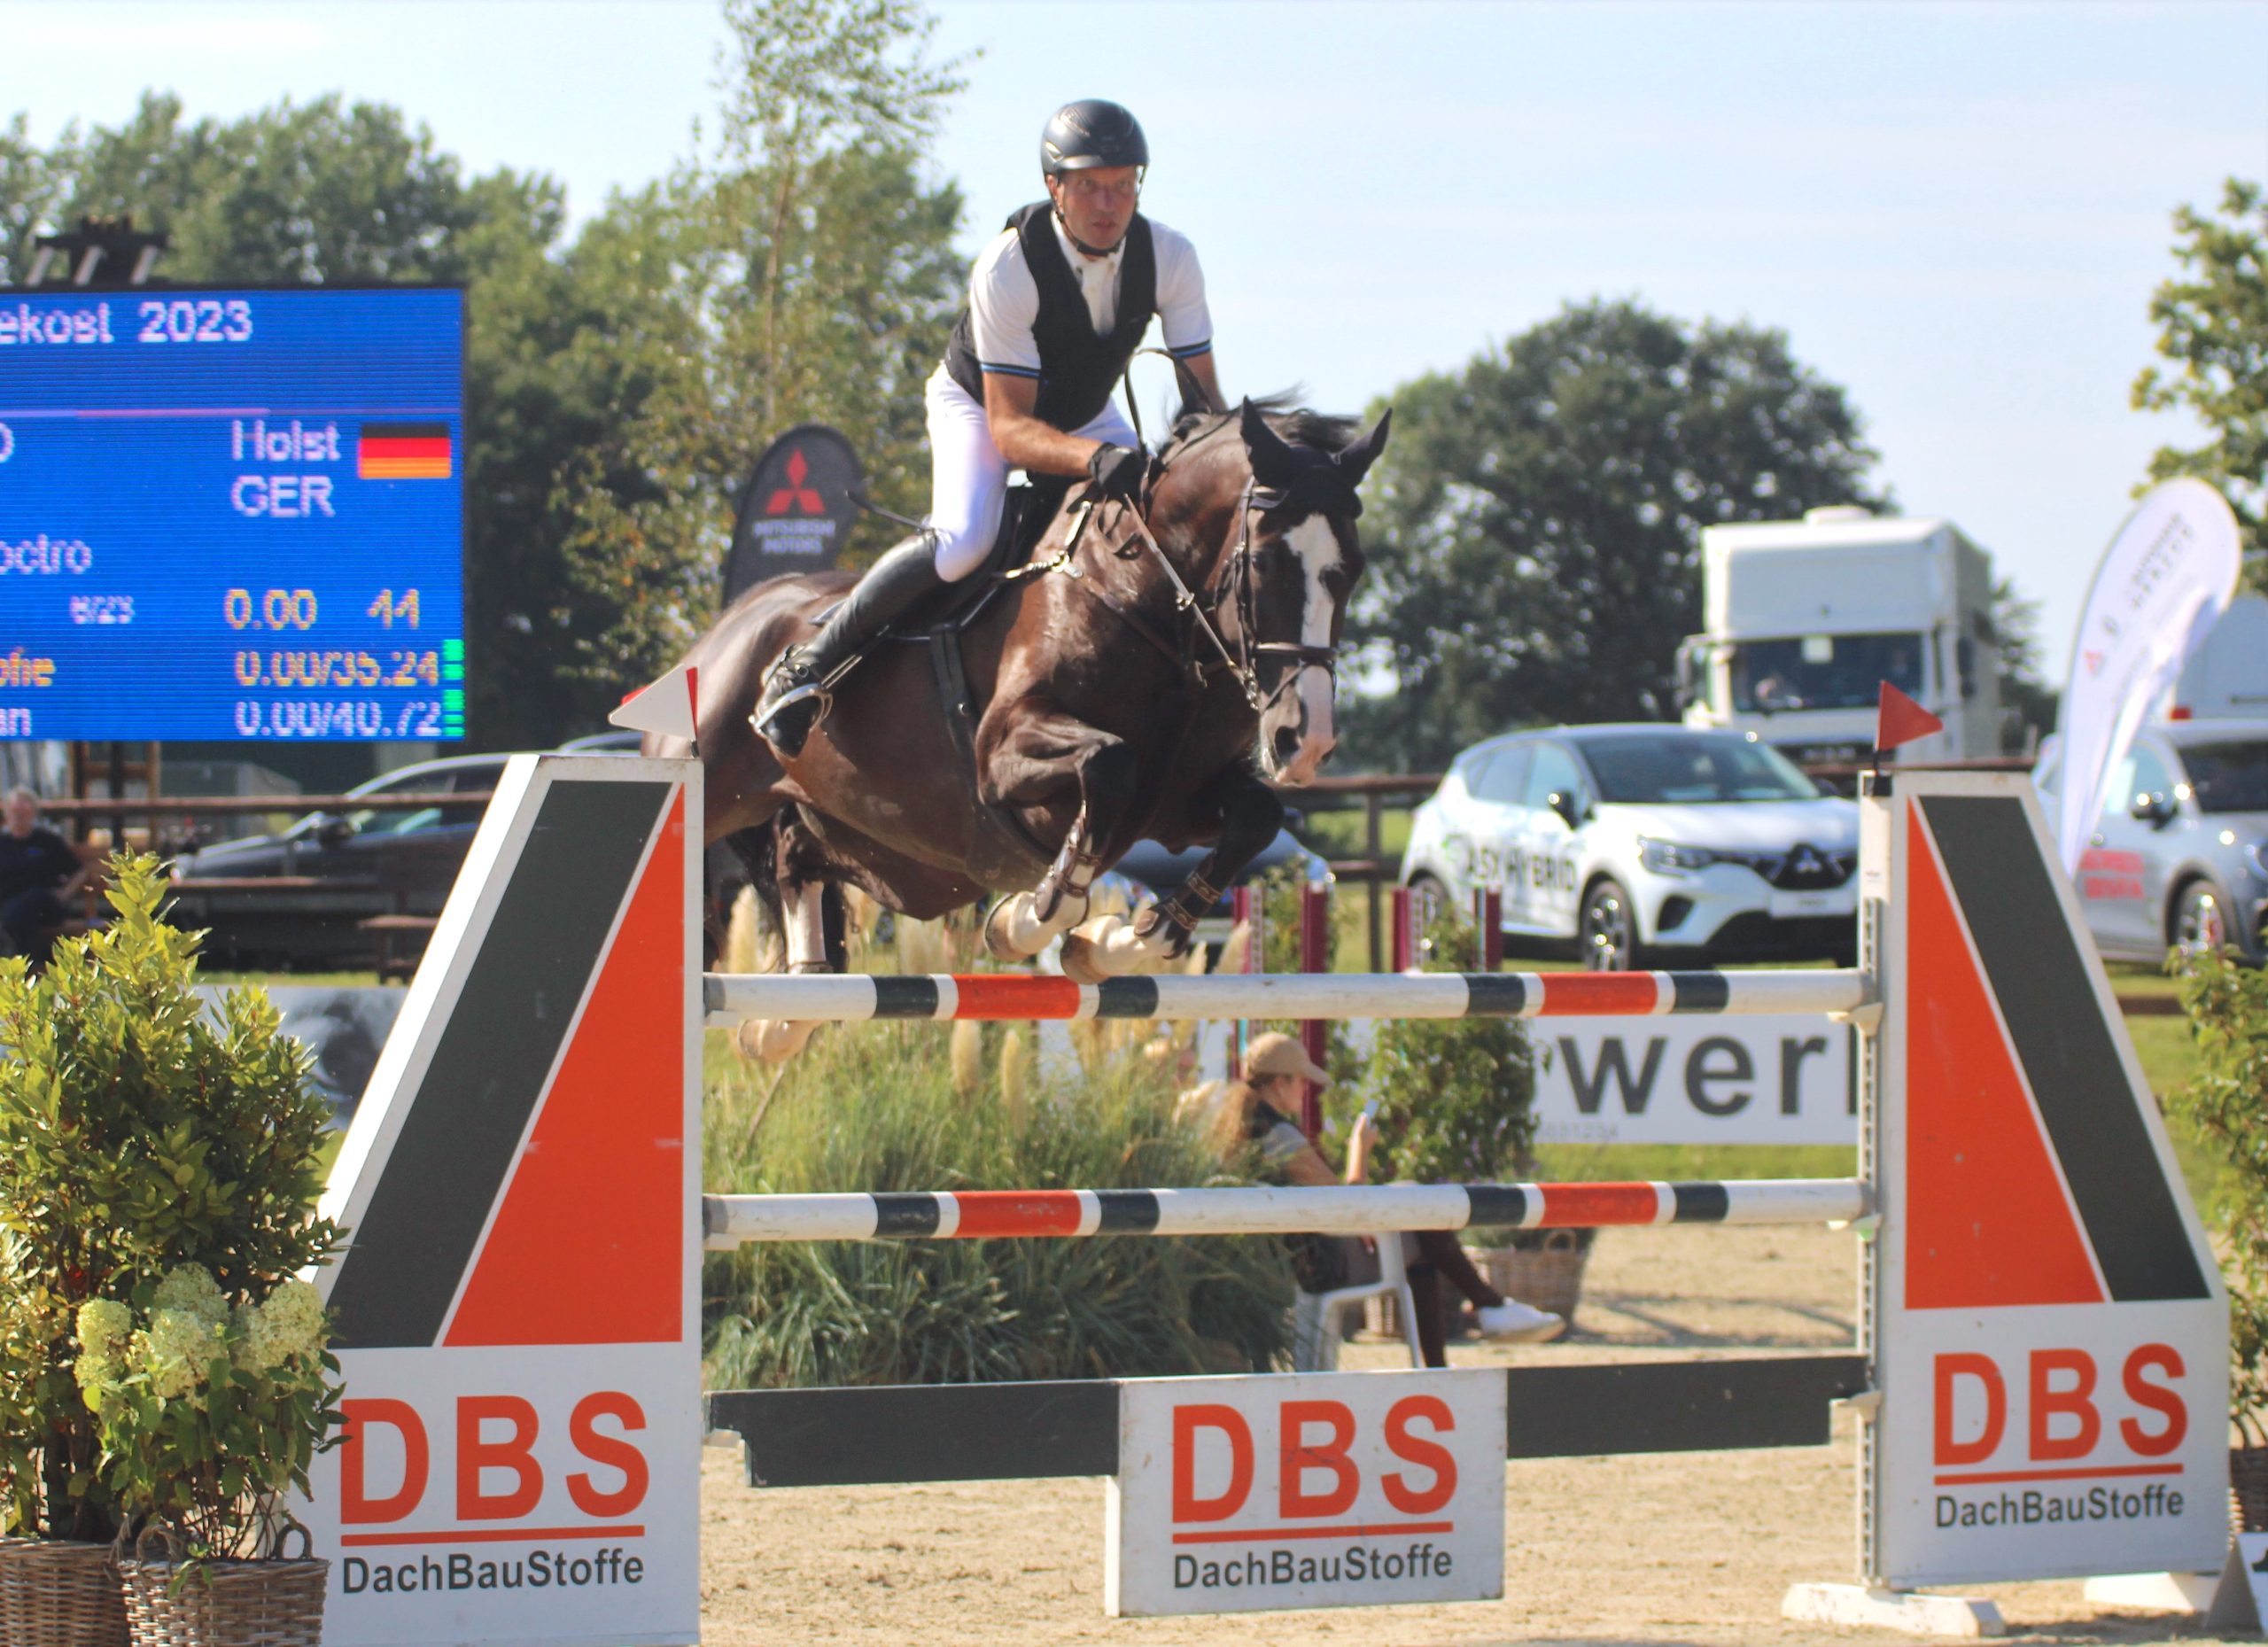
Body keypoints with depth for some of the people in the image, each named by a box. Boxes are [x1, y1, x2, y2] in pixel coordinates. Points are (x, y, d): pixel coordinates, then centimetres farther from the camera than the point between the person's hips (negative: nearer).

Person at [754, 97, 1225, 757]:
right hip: (977, 403, -5)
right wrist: (1096, 458, -56)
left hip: (1086, 417, 5)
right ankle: (809, 667, -18)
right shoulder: (1007, 267, -35)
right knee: (963, 541, -32)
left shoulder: (1169, 257, -23)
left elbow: (1202, 394, -18)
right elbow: (1009, 429, -37)